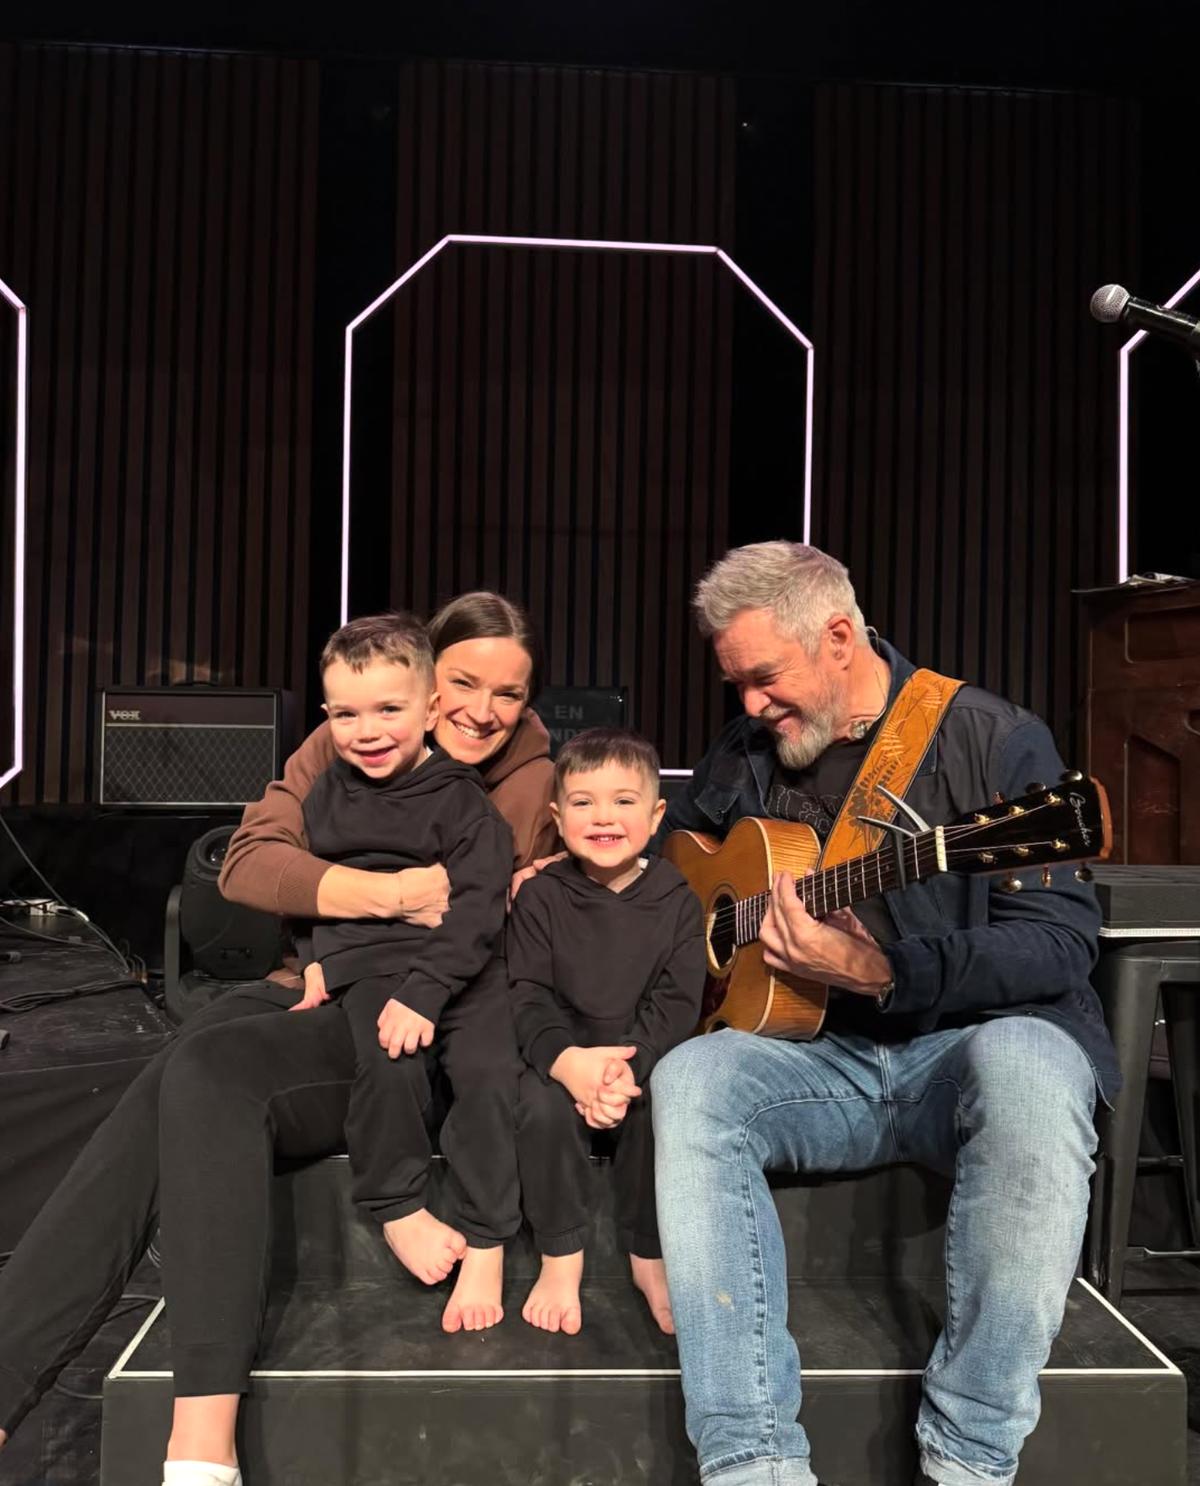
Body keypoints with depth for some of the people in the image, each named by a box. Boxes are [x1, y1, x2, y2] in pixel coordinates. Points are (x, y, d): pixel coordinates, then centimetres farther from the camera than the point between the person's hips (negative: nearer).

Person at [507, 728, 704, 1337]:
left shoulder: (676, 900, -1)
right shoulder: (541, 897, -2)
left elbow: (677, 1003, -9)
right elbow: (528, 995, -9)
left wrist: (628, 1066, -26)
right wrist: (568, 1059, -28)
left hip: (646, 1055, 0)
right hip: (559, 1053, 0)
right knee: (542, 1104, -29)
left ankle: (648, 1256, -4)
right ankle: (560, 1256, -6)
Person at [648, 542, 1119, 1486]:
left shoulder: (992, 738, -6)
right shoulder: (749, 754, 9)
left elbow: (1064, 937, -12)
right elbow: (668, 838, 27)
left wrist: (881, 974, -24)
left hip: (974, 1043, -3)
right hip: (825, 1056, 4)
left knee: (1024, 1066, -38)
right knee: (689, 1079, -26)